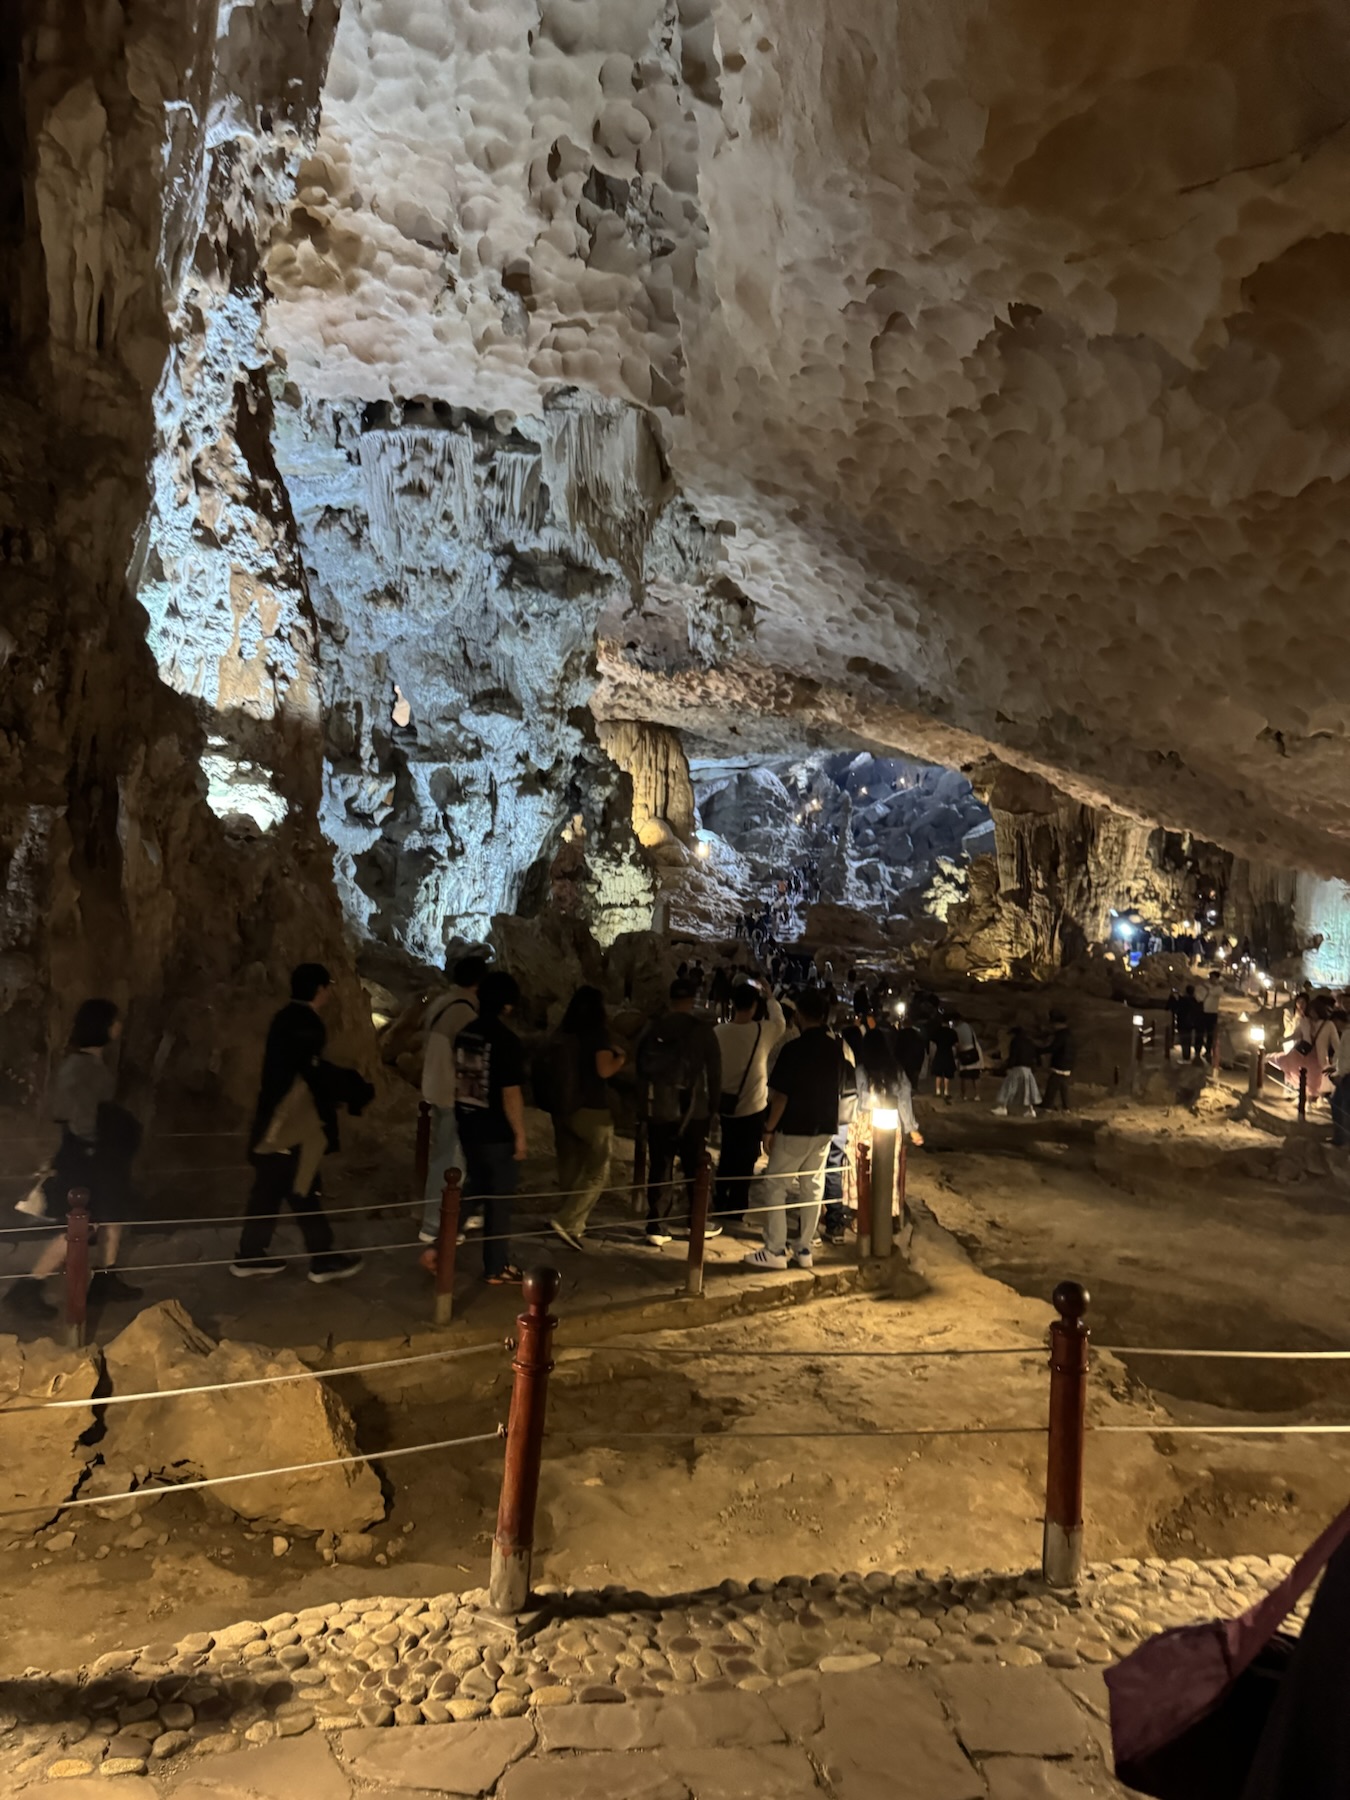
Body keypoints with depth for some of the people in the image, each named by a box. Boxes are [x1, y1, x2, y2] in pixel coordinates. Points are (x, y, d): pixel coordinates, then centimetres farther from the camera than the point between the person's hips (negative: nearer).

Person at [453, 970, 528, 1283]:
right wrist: (520, 1134, -12)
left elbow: (458, 1081, 10)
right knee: (499, 1199, 7)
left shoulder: (464, 1033, 1)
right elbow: (510, 1094, -20)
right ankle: (496, 1270, 17)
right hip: (497, 1133, -7)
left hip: (468, 1127, 7)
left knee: (474, 1188, 24)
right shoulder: (506, 1040, -20)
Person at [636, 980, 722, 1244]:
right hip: (693, 1110, -2)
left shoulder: (652, 1029, 3)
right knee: (694, 1168, 11)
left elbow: (641, 1069, 6)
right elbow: (714, 1072, -3)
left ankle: (657, 1225, 5)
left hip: (658, 1109, 2)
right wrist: (712, 1106, 6)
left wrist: (644, 1104, 12)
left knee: (659, 1168, 6)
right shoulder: (703, 1029, -5)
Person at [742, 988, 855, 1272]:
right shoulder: (839, 1048, 1)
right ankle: (804, 1250, 16)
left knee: (774, 1187, 2)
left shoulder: (793, 1049, -16)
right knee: (813, 1188, 12)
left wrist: (769, 1129, -7)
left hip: (794, 1129, -6)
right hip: (825, 1128, 6)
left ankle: (774, 1251, 1)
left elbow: (780, 1095, -16)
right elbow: (846, 1087, 12)